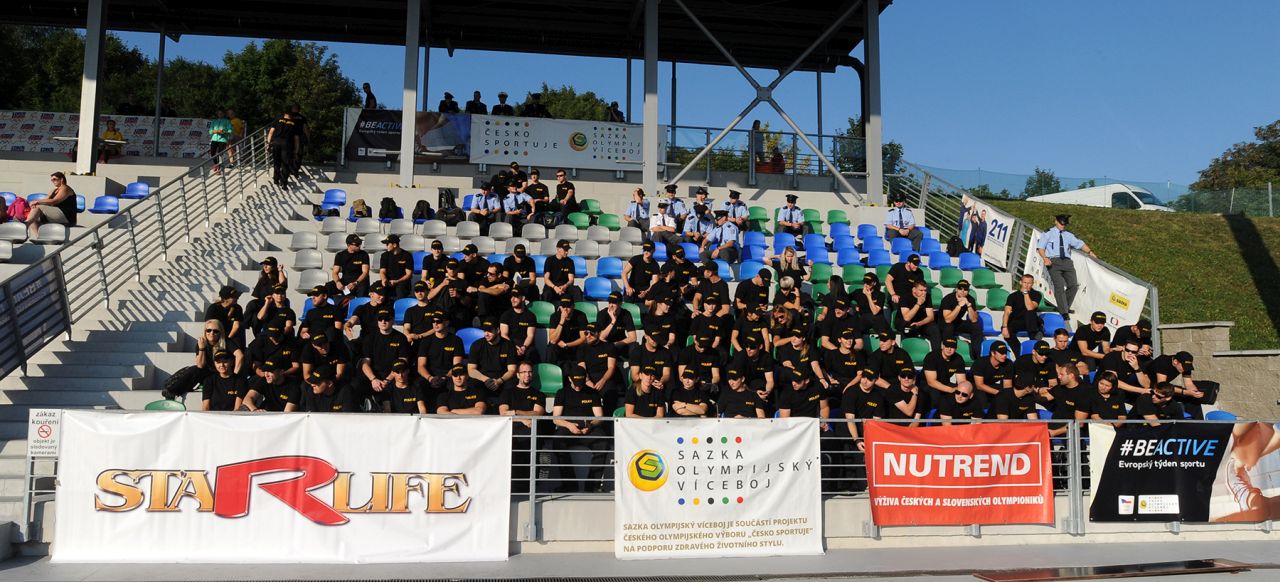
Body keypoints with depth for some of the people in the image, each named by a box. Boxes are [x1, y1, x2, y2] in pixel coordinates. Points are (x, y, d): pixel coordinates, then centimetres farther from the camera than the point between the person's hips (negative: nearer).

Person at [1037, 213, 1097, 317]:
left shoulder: (1068, 235, 21)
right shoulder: (1048, 234, 9)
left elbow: (1079, 244, 18)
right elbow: (1040, 247, 2)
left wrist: (1089, 252, 3)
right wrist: (1045, 258, -15)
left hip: (1067, 261, 5)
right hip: (1053, 262, -5)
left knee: (1073, 285, -3)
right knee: (1059, 286, -14)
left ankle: (1065, 307, 14)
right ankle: (1063, 312, -11)